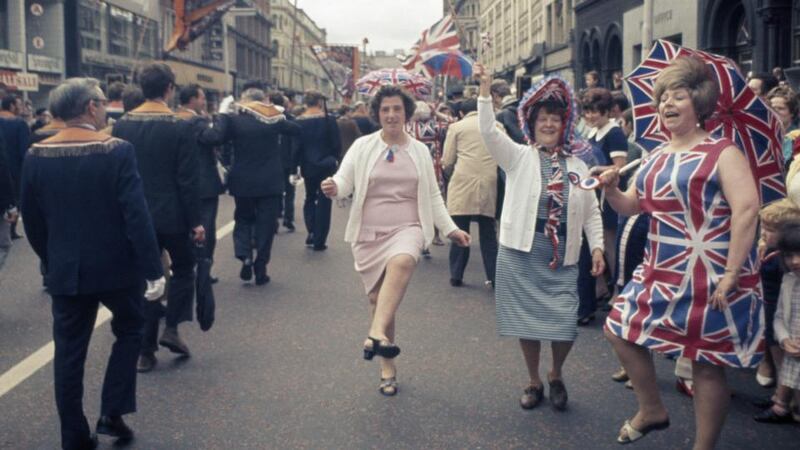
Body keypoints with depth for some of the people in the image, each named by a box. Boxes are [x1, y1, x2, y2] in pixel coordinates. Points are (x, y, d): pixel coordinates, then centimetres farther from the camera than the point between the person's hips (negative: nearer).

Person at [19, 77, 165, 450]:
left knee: (69, 352, 12)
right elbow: (136, 215, -18)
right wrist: (153, 269, -14)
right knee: (129, 331, 21)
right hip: (116, 266, -3)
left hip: (65, 270, 3)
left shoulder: (36, 155, -2)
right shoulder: (117, 151, -15)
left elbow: (31, 220, 6)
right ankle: (112, 412, 14)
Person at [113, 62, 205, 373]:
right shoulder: (179, 127, -12)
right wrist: (196, 221, -6)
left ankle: (146, 351, 12)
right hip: (171, 215, -3)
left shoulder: (122, 125, 0)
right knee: (183, 269, 19)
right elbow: (187, 179, -13)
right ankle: (171, 328, 5)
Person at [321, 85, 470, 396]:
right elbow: (345, 180, -2)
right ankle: (387, 366, 18)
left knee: (402, 263, -35)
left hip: (407, 229, 0)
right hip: (369, 233, 1)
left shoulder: (420, 151, 10)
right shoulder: (363, 146, 4)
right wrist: (334, 188, -26)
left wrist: (450, 229, 10)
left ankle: (376, 335, -42)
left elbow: (433, 196, 16)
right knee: (377, 297, 4)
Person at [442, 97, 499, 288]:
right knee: (488, 233, 9)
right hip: (489, 184, 2)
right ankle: (494, 276, 10)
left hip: (463, 184, -2)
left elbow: (447, 162, 2)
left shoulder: (456, 127, 4)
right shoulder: (496, 126, 11)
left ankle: (456, 275, 8)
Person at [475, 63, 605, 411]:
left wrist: (597, 246, 2)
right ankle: (533, 382, 28)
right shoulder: (519, 157, 3)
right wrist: (485, 90, -18)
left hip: (562, 256, 1)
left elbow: (591, 211, 11)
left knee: (565, 324, -5)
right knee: (527, 320, 6)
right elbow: (489, 132, -11)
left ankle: (556, 375, 25)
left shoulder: (577, 166, 11)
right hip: (522, 252, -1)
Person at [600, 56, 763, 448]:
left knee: (707, 363, 2)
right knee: (621, 330, 13)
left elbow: (747, 211, -19)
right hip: (661, 273, 8)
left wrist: (731, 274, -24)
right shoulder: (656, 158, 12)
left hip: (710, 278, -8)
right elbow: (632, 206, 19)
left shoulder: (723, 153, -10)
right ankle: (652, 411, 32)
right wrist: (611, 189, -4)